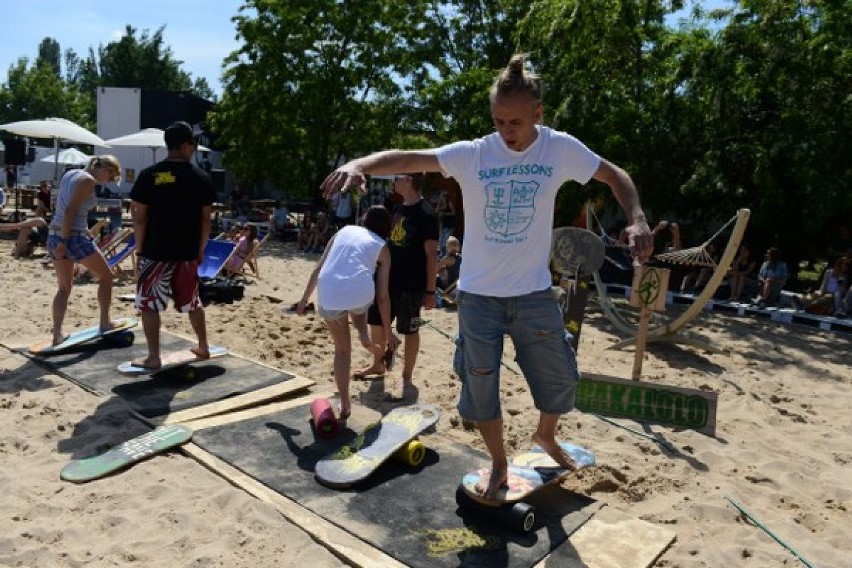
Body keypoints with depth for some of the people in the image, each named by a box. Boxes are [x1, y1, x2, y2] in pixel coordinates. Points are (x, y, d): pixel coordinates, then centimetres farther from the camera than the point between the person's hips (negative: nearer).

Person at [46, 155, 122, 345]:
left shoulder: (69, 174, 14)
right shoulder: (88, 180, -11)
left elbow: (65, 207, 15)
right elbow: (70, 211, -19)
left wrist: (60, 240, 16)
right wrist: (64, 242, -19)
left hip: (54, 235, 8)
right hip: (74, 236, -8)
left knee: (64, 287, 16)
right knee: (106, 276, 12)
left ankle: (57, 334, 11)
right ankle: (104, 323, 18)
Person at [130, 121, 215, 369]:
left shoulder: (149, 175, -6)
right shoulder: (201, 177, 0)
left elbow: (139, 218, -5)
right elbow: (206, 219, 3)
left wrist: (140, 247, 6)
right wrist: (200, 249, 14)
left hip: (156, 252, -3)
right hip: (188, 253, 3)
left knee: (148, 304, 7)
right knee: (192, 302, 19)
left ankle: (153, 357, 10)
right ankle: (203, 347, 28)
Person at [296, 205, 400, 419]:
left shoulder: (345, 230, 25)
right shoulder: (382, 248, 19)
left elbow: (318, 269, 21)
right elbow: (382, 296, 15)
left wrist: (304, 299, 28)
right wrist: (388, 332, 22)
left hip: (328, 296, 1)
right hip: (360, 294, -1)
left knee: (342, 349, 21)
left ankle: (345, 405, 22)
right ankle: (364, 335, 13)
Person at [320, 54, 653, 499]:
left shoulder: (561, 149, -6)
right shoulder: (472, 154, -11)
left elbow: (614, 175, 7)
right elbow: (407, 158, -21)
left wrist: (637, 219, -10)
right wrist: (359, 164, -40)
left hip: (534, 291, 1)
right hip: (478, 293, -1)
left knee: (560, 377, 10)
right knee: (481, 385, 8)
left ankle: (545, 434, 45)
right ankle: (499, 465, 34)